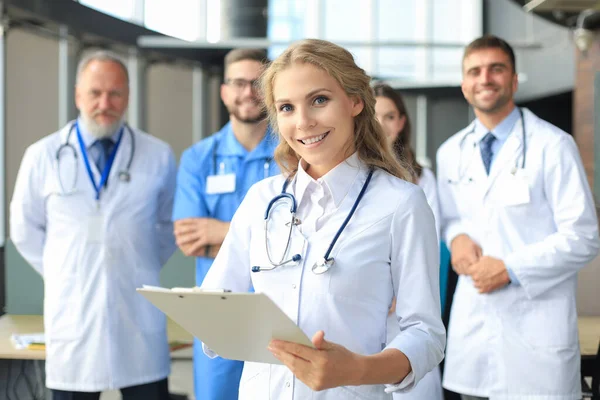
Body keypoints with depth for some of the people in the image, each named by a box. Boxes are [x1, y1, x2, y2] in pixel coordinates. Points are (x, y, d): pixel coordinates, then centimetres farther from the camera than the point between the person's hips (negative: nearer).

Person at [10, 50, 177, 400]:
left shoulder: (159, 156, 1)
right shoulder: (42, 156, 0)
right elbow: (26, 230, 11)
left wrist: (141, 271, 10)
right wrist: (64, 275, 8)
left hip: (139, 317, 0)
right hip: (71, 314, 0)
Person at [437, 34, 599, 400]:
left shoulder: (552, 146, -6)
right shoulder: (451, 153, 10)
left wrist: (509, 269, -15)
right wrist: (457, 236, -1)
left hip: (536, 327, -4)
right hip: (472, 326, 4)